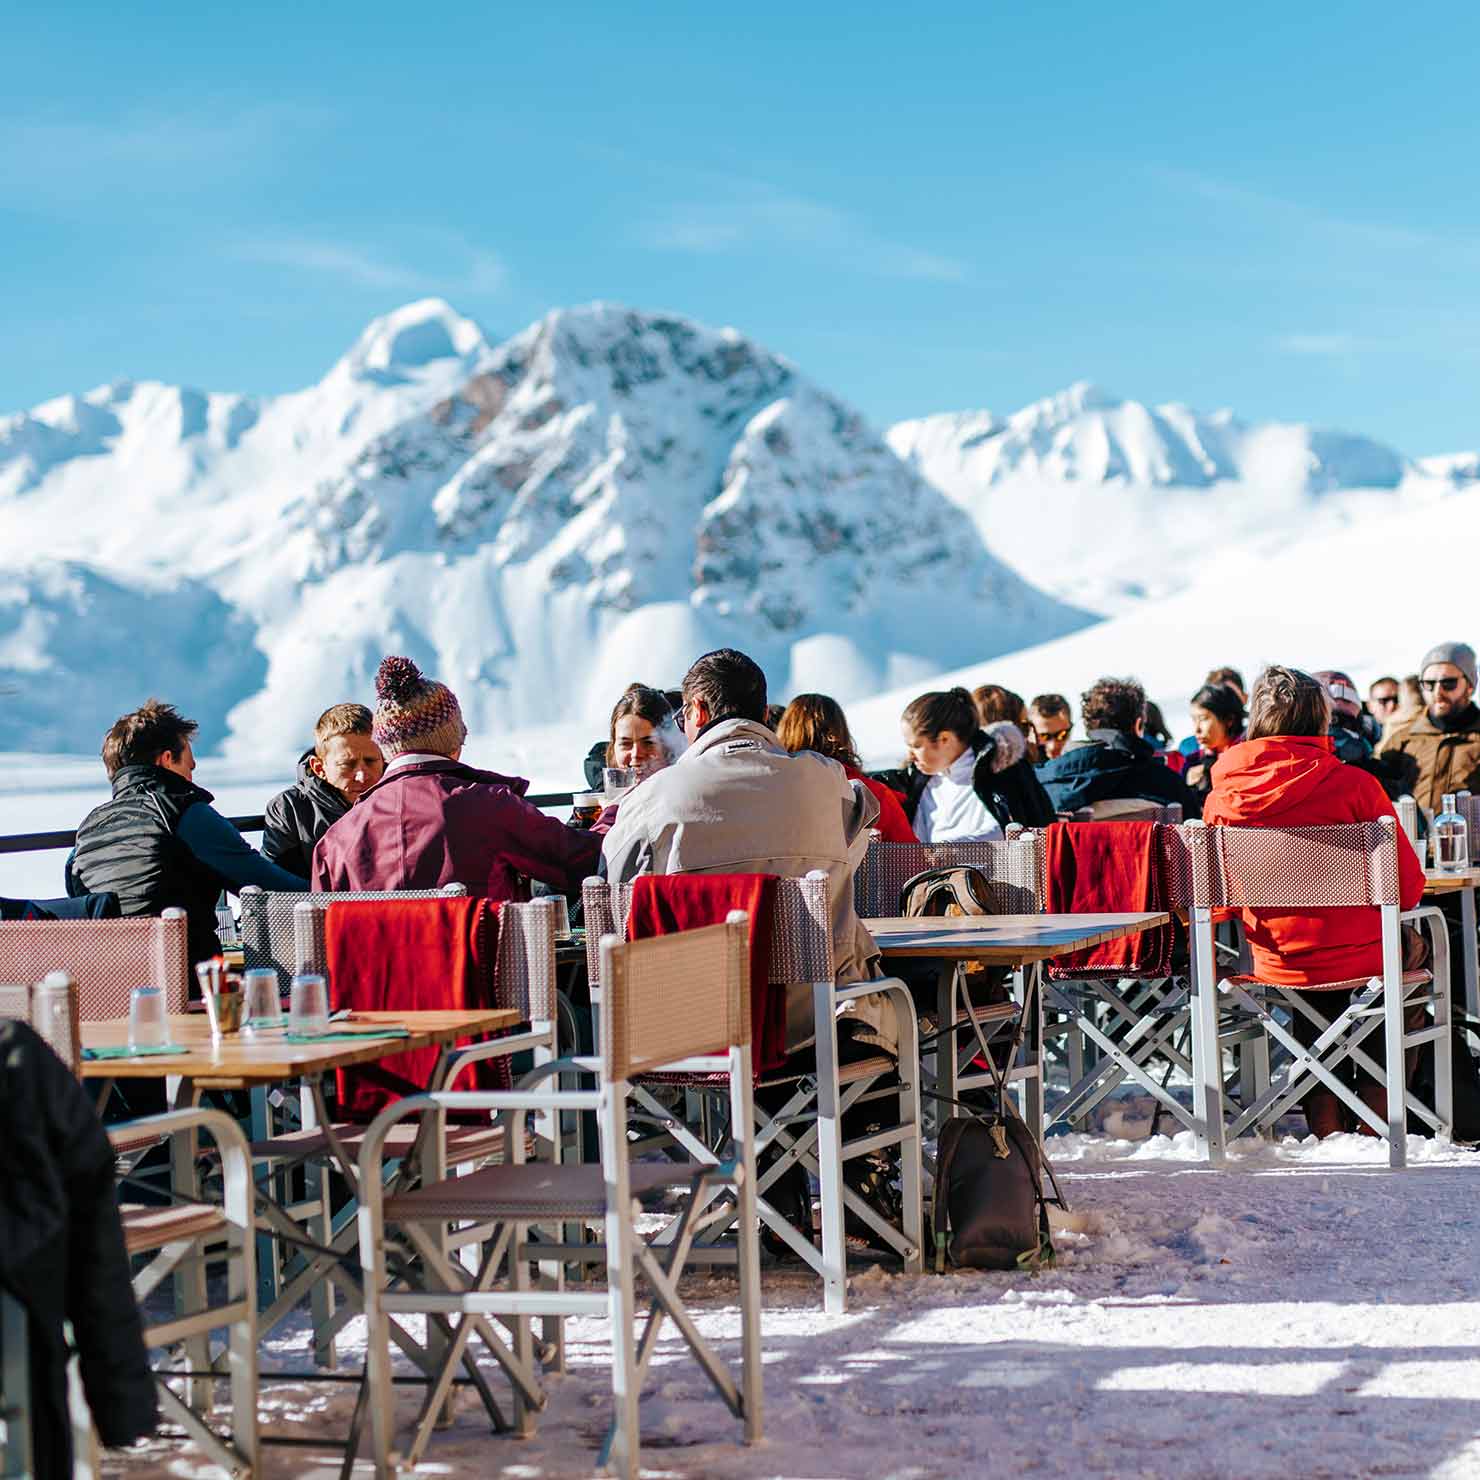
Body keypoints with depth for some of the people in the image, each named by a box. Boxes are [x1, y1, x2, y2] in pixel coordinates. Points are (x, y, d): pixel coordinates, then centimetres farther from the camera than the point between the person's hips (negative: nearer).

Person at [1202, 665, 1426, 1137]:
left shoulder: (1223, 797, -7)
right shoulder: (1353, 784, -17)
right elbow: (1408, 888, -9)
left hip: (1276, 964, 3)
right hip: (1360, 956, -3)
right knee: (1414, 943, 31)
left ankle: (1325, 1118, 38)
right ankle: (1379, 1112, 33)